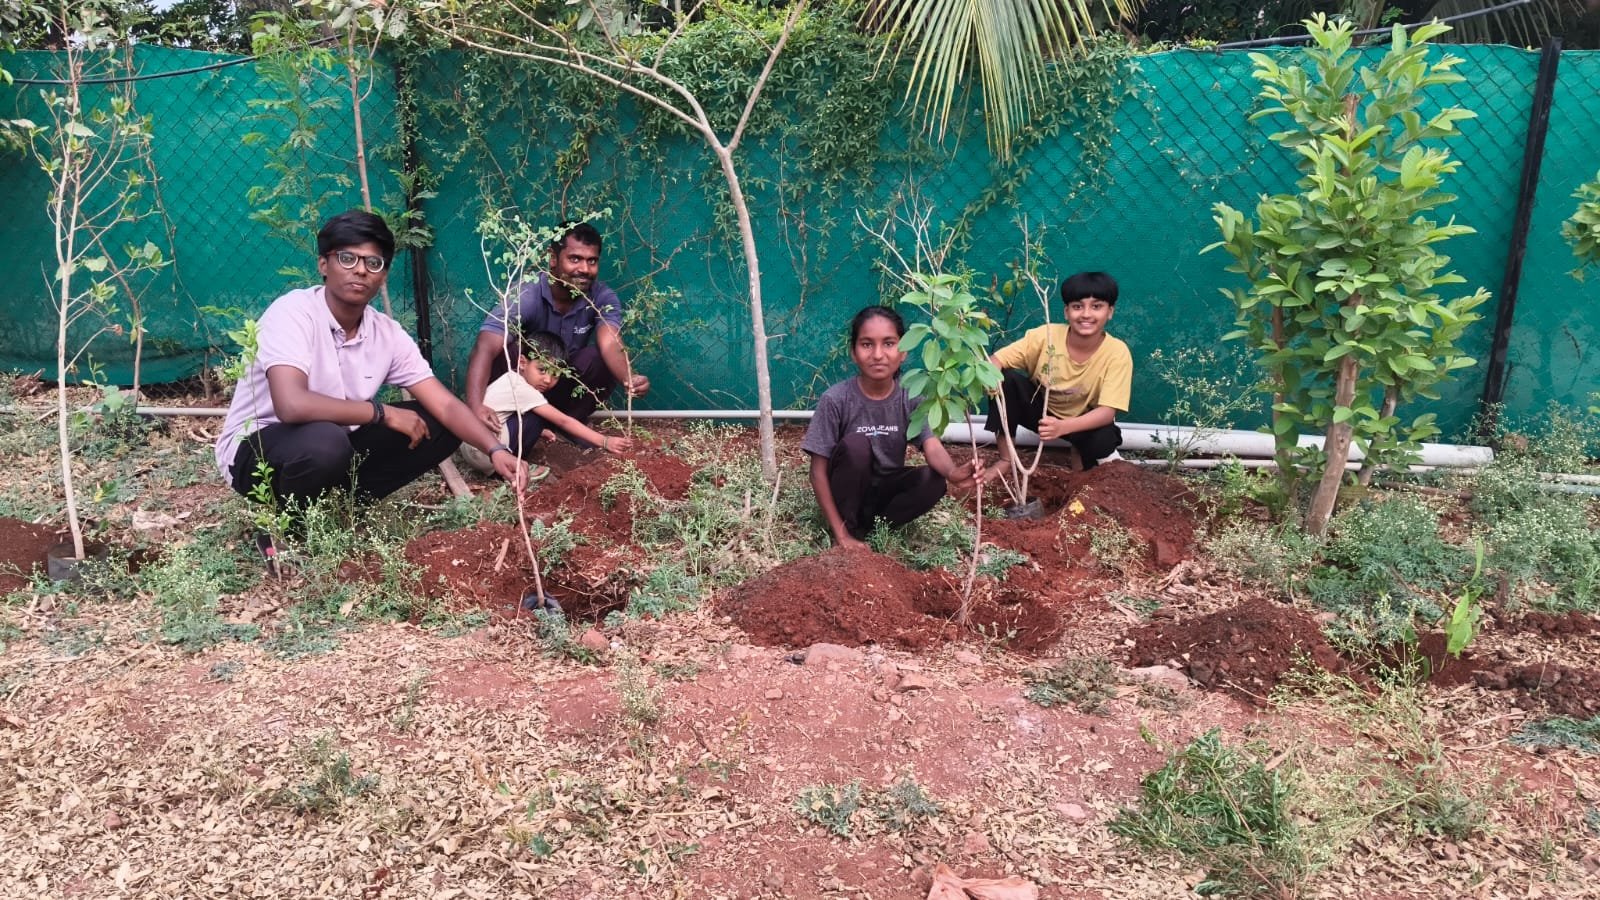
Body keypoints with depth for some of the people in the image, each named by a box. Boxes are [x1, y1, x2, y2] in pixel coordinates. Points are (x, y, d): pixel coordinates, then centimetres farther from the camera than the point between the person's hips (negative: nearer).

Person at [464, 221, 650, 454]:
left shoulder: (603, 298, -18)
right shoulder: (526, 295, -28)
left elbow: (610, 345, -36)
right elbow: (486, 349, -41)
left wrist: (629, 378, -61)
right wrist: (475, 406, -60)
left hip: (566, 386, 3)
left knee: (600, 359, -27)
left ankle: (569, 423, -3)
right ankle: (531, 423, -8)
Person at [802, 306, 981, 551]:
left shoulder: (910, 397, -11)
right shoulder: (836, 399, -20)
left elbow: (933, 447, -25)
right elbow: (819, 472, -17)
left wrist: (952, 472, -49)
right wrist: (841, 534, -21)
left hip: (887, 490, 3)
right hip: (848, 495, -3)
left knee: (934, 480, -24)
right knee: (855, 445, -30)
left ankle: (867, 526, -6)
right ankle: (849, 528, -11)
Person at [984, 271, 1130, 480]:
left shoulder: (1117, 353, -25)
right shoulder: (1046, 335, -22)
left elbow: (1107, 412, -30)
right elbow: (995, 361, -19)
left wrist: (1062, 427, -48)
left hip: (1082, 422, -2)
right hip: (1040, 408, 2)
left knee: (1104, 439, -36)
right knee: (1006, 378, -25)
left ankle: (1083, 457, 2)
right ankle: (1006, 460, -12)